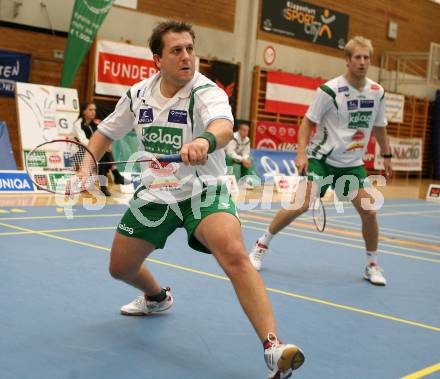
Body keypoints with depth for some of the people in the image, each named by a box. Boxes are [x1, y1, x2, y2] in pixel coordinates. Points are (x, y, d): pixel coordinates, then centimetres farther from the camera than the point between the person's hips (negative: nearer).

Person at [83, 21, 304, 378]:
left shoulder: (206, 91, -18)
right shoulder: (138, 94, -1)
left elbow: (224, 126, -42)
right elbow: (106, 131, 15)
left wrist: (205, 141, -65)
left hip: (203, 191, -5)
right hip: (154, 193, 6)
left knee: (234, 255, -31)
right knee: (121, 268, 14)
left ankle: (273, 348, -30)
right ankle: (158, 298, 50)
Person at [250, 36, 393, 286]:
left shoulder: (377, 92, 1)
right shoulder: (330, 90, -15)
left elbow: (379, 127, 16)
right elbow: (308, 122, -8)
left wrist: (387, 156, 17)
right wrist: (301, 153, -19)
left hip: (353, 163, 4)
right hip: (322, 157, -4)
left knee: (369, 211, -5)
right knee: (301, 205, -15)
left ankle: (372, 265, 15)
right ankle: (262, 246, 4)